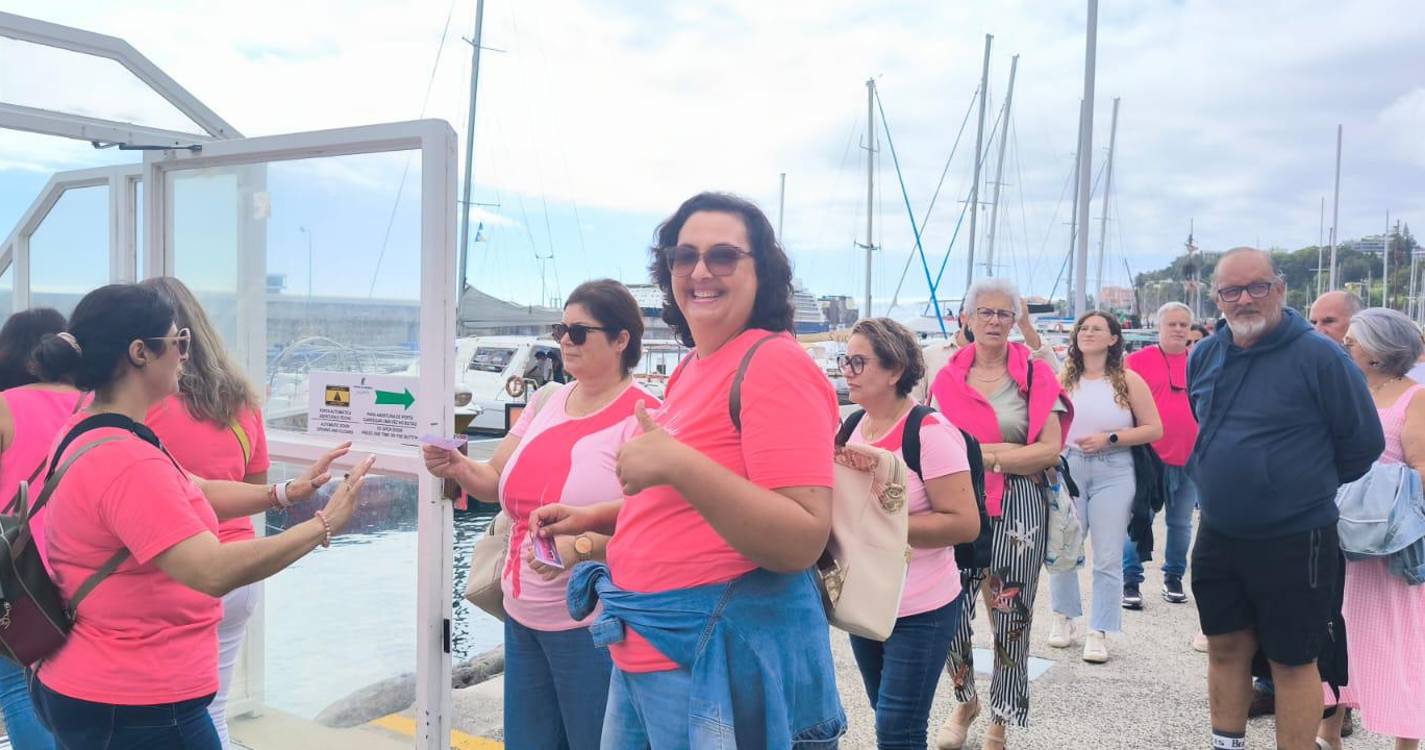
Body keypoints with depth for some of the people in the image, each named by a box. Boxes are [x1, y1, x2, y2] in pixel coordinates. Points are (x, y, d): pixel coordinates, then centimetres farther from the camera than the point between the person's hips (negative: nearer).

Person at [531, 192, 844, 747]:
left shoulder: (774, 364, -17)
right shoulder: (692, 367, 10)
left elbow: (803, 541, -25)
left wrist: (679, 463, -31)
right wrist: (591, 518, 15)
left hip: (722, 656, -8)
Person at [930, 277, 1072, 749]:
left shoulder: (1035, 375, 1)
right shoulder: (948, 378, 7)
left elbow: (1051, 449, -6)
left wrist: (981, 453, -11)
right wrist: (1010, 452, -7)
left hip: (1019, 507, -1)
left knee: (1011, 618, 4)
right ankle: (965, 700, 30)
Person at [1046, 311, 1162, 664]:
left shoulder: (1128, 381, 0)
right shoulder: (1063, 379, 7)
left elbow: (1154, 429, -2)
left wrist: (1109, 439, -11)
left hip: (1113, 473, -2)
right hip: (1068, 468, 2)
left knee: (1108, 557, -1)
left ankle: (1099, 631, 9)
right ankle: (1063, 616, 26)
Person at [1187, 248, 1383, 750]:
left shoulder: (1319, 356, -14)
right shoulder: (1204, 357, 3)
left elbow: (1363, 443, -7)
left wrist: (1310, 488, 5)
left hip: (1295, 544, -5)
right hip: (1218, 539, 6)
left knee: (1292, 661, 7)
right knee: (1225, 648, 15)